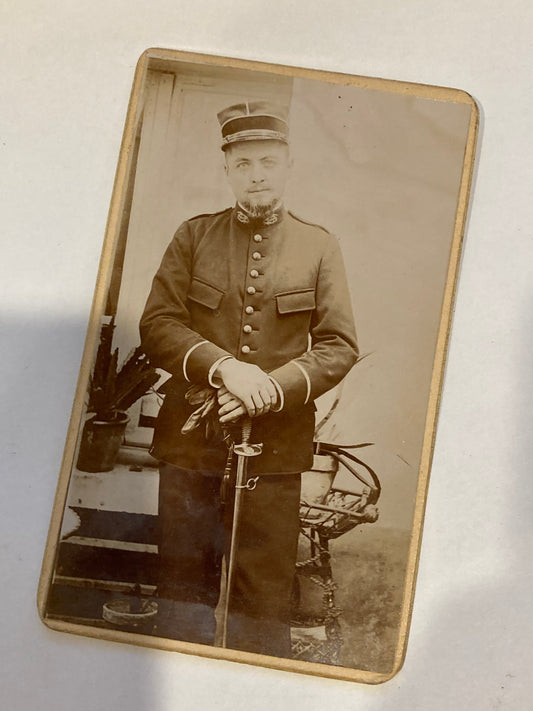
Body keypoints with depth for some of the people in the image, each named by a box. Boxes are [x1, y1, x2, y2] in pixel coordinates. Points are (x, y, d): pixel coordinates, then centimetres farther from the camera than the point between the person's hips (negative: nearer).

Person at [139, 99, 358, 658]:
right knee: (183, 591, 8)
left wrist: (273, 389, -14)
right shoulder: (194, 236, 9)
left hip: (276, 443, -1)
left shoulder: (319, 247, 8)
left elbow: (340, 345, 2)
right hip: (190, 439, 1)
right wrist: (224, 366, -17)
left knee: (265, 599, 3)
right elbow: (156, 324, 0)